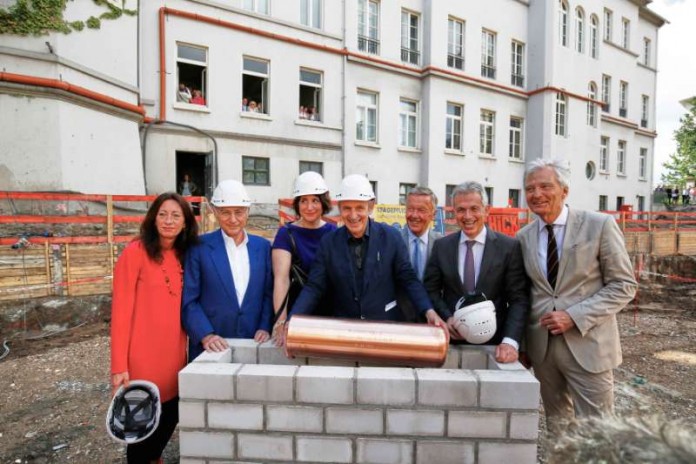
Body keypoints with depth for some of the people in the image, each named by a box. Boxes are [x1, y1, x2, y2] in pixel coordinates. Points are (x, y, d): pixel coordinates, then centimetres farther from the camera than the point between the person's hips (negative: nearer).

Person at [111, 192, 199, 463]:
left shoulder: (185, 256, 5)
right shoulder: (135, 252, -12)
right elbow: (120, 310, -12)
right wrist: (119, 365, -13)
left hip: (175, 353, 6)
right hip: (143, 355, -5)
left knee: (170, 415, 19)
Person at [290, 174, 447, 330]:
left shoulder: (391, 237, -8)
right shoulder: (328, 243, -5)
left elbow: (408, 279, -4)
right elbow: (314, 287, -5)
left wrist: (428, 311, -18)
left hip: (387, 326, -1)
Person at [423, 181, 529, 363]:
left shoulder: (509, 247, -7)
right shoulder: (441, 246, -1)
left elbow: (519, 299, -9)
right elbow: (431, 290, 3)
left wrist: (510, 341, -20)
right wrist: (446, 317, -13)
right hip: (452, 340, 1)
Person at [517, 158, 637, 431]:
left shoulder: (600, 225, -7)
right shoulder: (524, 236, 4)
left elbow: (624, 285, -6)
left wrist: (575, 316, -18)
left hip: (586, 345, -3)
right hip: (541, 345, 4)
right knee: (557, 426, 19)